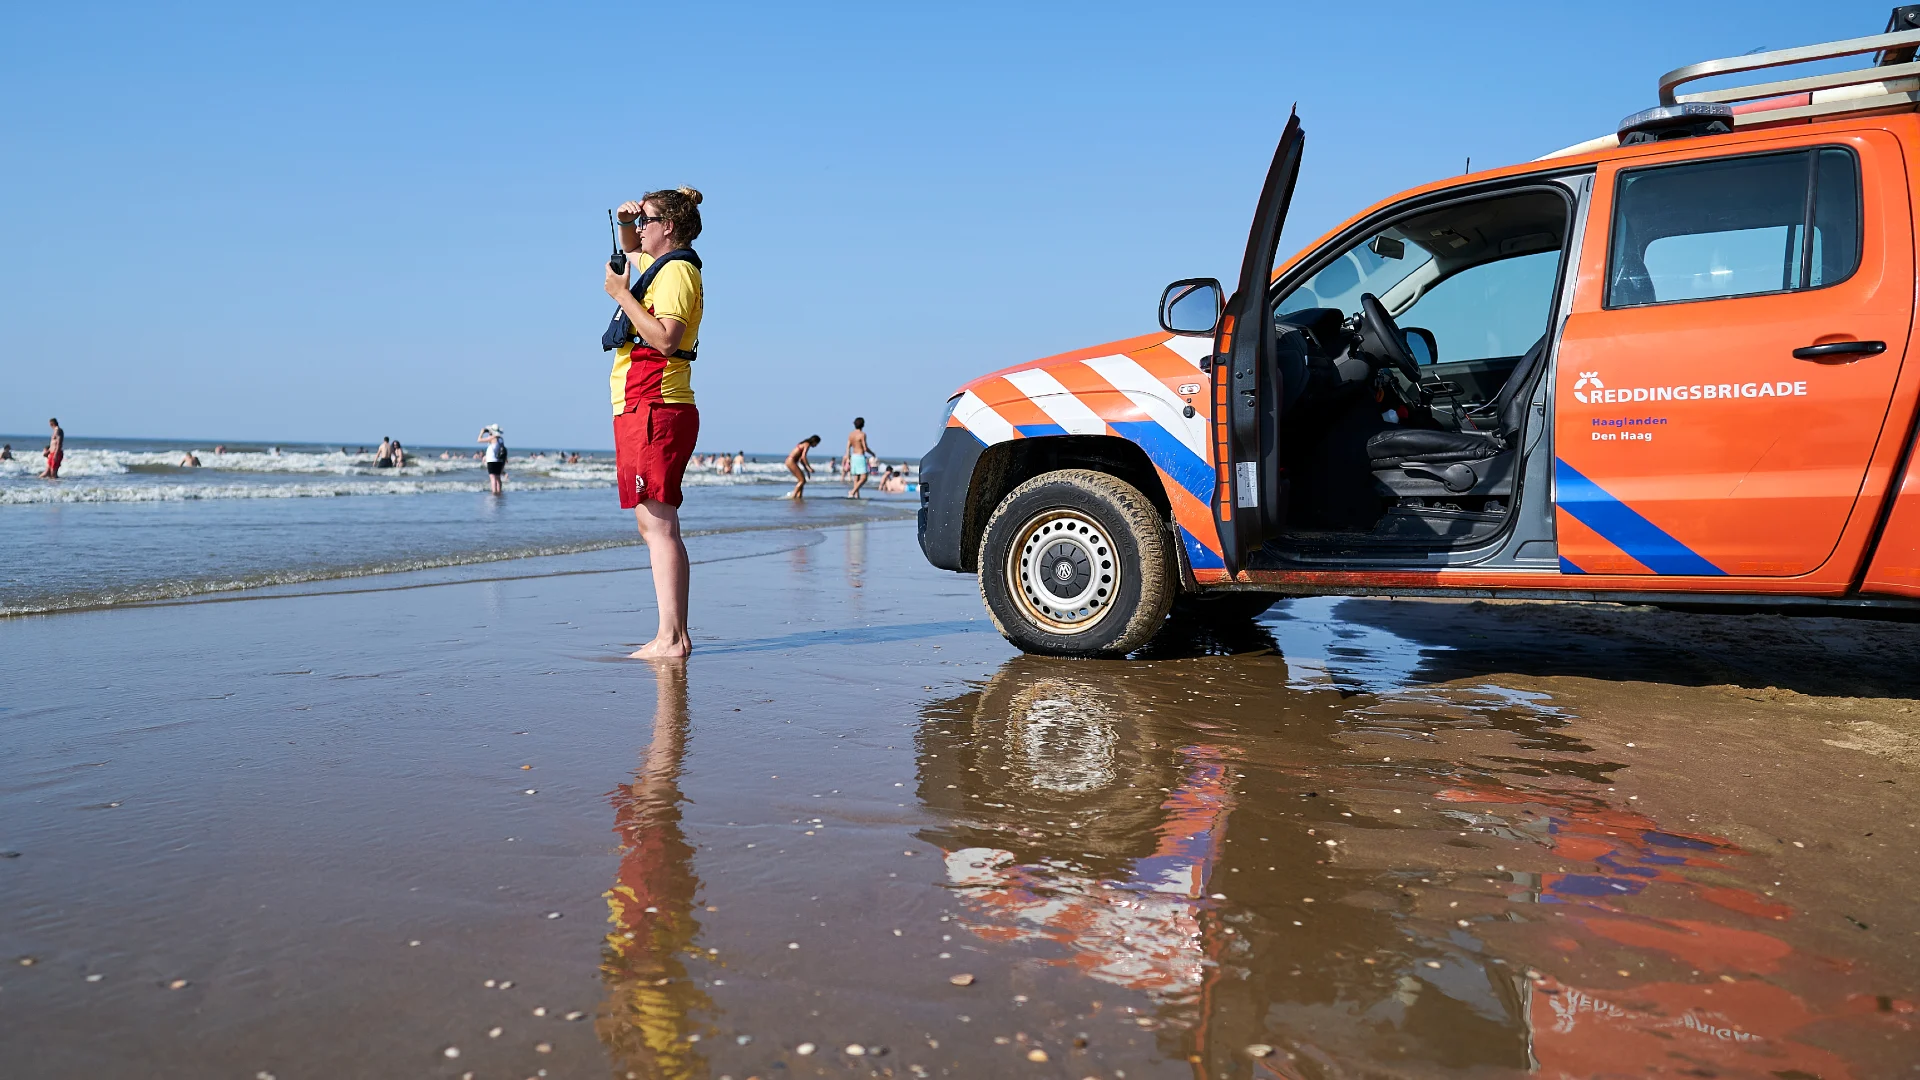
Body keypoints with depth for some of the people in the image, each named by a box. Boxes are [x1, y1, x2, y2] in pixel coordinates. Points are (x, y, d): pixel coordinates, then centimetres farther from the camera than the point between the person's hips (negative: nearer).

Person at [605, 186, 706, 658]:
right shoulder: (659, 264, 21)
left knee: (658, 525, -14)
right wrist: (625, 222, 22)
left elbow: (667, 339, -22)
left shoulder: (677, 271, -8)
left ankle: (670, 638, -15)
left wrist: (621, 294, -15)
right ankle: (675, 635, 9)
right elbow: (630, 249, 44)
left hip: (654, 410, -10)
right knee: (656, 526, 8)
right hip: (645, 411, 10)